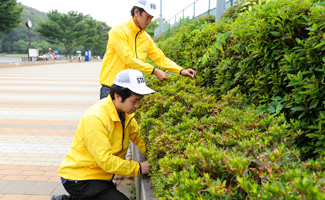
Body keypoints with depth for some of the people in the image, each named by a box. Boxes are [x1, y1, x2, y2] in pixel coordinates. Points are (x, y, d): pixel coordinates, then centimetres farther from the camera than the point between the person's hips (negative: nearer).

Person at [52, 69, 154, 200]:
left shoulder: (125, 112, -1)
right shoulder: (95, 118, -28)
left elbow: (140, 138, 5)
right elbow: (106, 161, -28)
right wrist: (137, 168, -21)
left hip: (99, 174, 9)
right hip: (80, 179, -9)